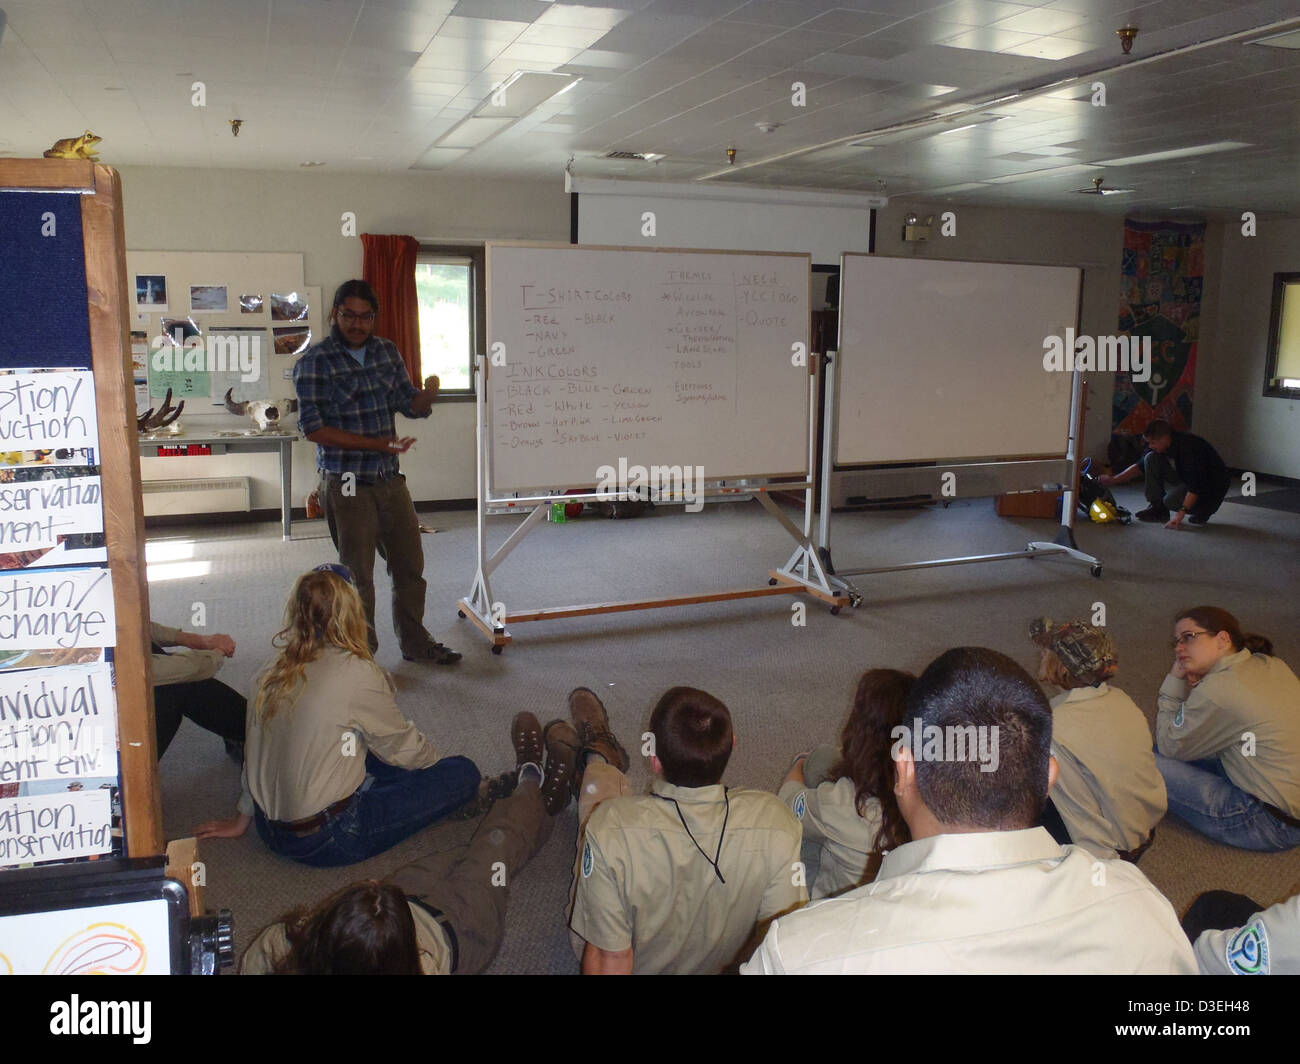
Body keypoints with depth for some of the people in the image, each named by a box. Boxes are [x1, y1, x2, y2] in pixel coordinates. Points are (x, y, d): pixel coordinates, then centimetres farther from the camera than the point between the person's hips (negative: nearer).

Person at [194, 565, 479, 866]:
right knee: (463, 773, -1)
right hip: (325, 841, -7)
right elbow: (402, 747, -3)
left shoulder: (271, 673, 1)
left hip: (270, 830, 7)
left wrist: (242, 818, 27)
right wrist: (437, 760, 18)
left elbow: (254, 753, 12)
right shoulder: (358, 673, -18)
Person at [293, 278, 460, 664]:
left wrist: (428, 395, -13)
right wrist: (375, 443, -21)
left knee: (410, 565, 14)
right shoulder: (315, 361, -10)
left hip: (390, 478, 6)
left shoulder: (387, 351, 7)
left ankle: (415, 642, 31)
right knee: (358, 576, 5)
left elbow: (409, 405, 12)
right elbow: (313, 428, -15)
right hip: (347, 486, -5)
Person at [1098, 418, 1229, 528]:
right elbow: (1140, 466, 6)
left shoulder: (1189, 446, -30)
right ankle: (1157, 509, -4)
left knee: (1172, 500, -35)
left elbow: (1196, 484, -35)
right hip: (1184, 481, 8)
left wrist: (1182, 512, -41)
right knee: (1151, 458, -8)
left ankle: (1202, 512, -2)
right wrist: (1113, 479, -3)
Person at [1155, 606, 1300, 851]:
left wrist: (1174, 682, -1)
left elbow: (1169, 746, -5)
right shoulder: (1272, 665, 5)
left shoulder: (1217, 689, -21)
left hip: (1271, 824, -9)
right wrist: (1195, 686, 1)